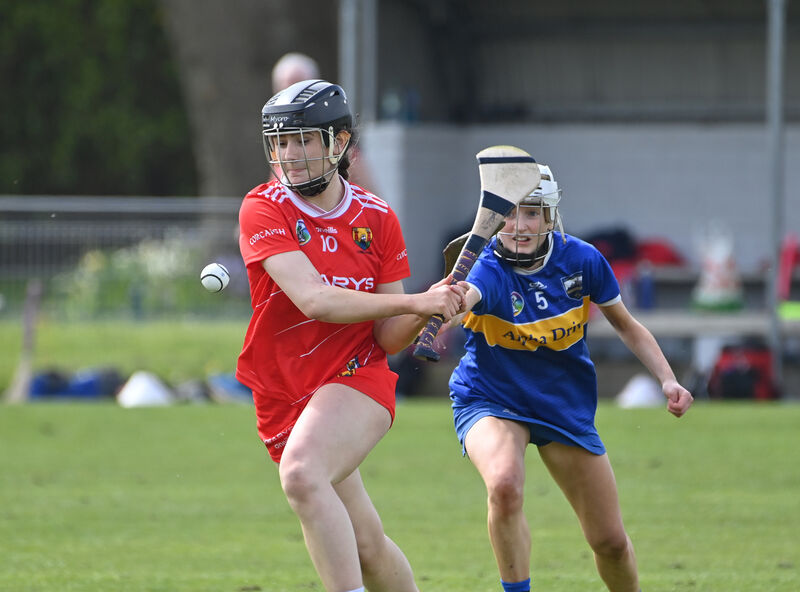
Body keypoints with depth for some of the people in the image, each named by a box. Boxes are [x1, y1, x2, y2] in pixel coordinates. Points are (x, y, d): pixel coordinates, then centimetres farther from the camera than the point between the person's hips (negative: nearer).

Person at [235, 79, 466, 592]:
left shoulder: (377, 219, 1)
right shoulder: (263, 209, -7)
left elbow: (388, 338, 2)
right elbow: (314, 300, -20)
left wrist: (424, 314, -20)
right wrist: (413, 301, -22)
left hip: (358, 378, -1)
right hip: (283, 394, 1)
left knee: (302, 474, -33)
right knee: (365, 547, 5)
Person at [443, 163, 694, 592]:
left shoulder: (581, 259, -11)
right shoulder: (490, 271, -24)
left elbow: (626, 325, 5)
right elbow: (463, 299, -50)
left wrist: (667, 380, -7)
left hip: (566, 406, 4)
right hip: (491, 400, -4)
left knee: (610, 541, 6)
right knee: (504, 485, -36)